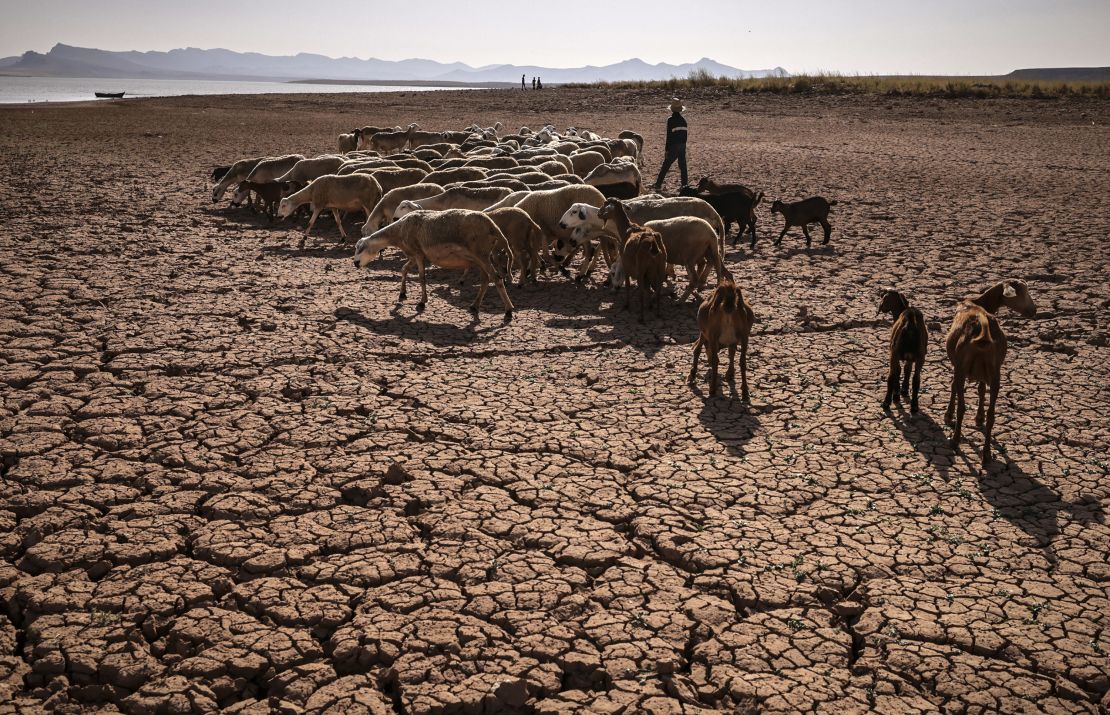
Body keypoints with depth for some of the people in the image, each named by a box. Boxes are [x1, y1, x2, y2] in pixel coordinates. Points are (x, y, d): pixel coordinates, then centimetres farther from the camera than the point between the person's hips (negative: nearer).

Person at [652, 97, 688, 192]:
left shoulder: (671, 120, -12)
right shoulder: (683, 119, 5)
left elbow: (669, 136, -13)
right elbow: (685, 134, 11)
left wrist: (667, 149, -9)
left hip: (673, 146, -5)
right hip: (682, 145, 5)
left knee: (665, 166, 1)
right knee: (683, 166, 11)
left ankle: (658, 185, 2)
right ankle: (685, 185, 12)